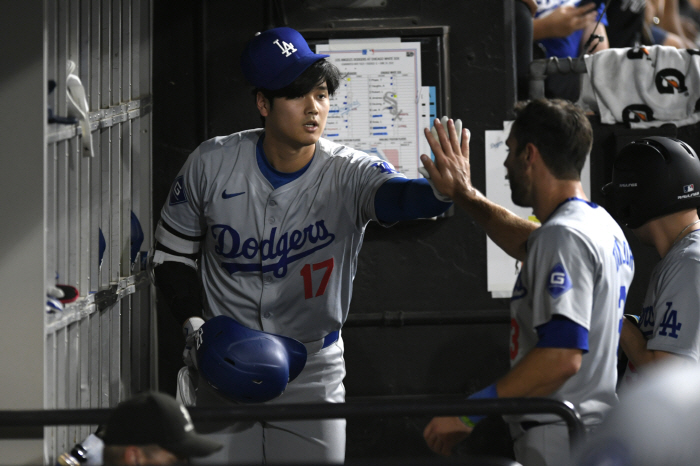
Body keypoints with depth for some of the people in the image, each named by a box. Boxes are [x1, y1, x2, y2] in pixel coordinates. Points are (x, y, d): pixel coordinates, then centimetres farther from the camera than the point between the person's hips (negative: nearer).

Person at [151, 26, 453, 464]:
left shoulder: (350, 173, -17)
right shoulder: (213, 164, -10)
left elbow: (398, 196, -40)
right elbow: (173, 254, 2)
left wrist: (444, 191, -63)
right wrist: (195, 325, -13)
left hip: (312, 374, -1)